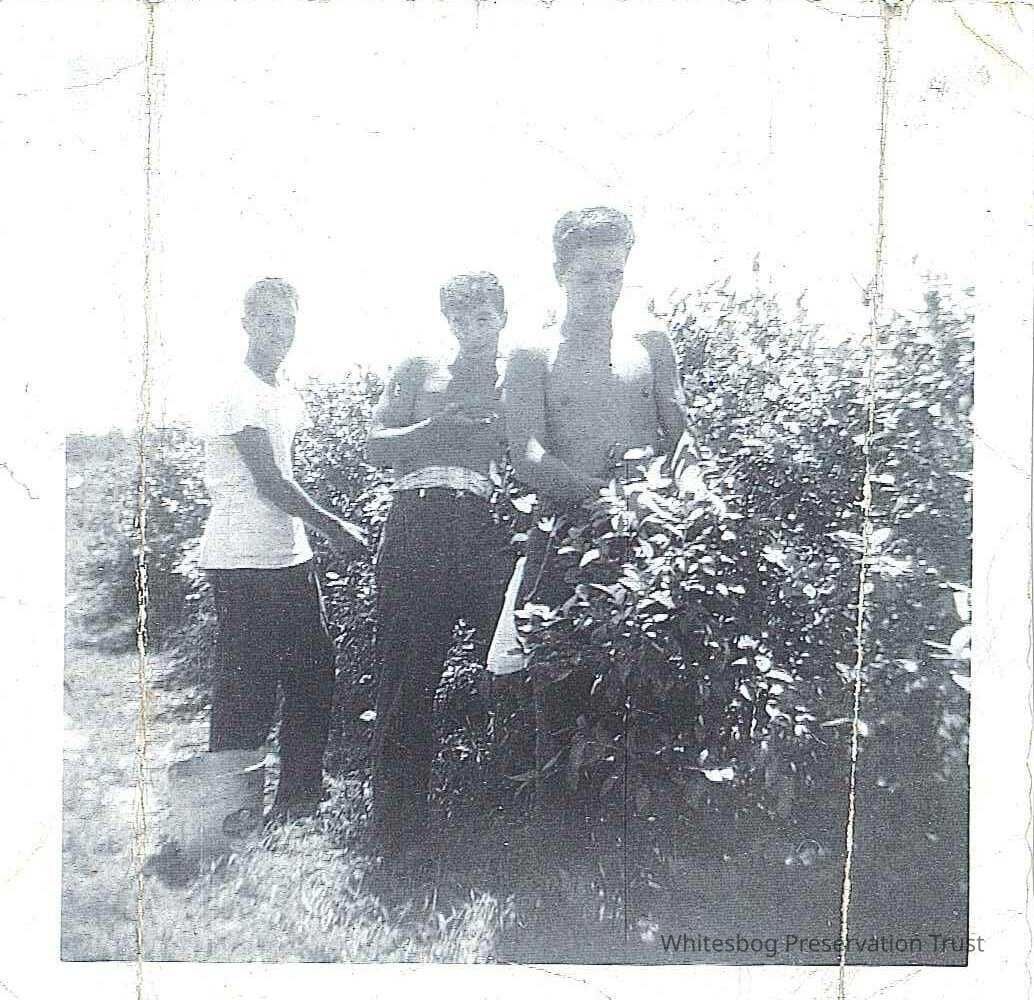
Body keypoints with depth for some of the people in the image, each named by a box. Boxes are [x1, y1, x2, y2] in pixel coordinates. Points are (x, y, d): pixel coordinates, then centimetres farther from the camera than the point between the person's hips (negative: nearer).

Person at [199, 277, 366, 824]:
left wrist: (317, 535, 13)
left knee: (314, 669, 12)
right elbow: (268, 480, -16)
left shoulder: (287, 394, 17)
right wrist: (334, 528, -10)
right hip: (243, 561, -9)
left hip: (289, 556, 9)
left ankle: (301, 792, 25)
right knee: (248, 686, -3)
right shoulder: (238, 391, -11)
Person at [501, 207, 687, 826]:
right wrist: (598, 492, -19)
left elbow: (683, 439, 13)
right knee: (561, 672, -2)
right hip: (568, 531, -2)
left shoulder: (652, 346, 16)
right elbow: (527, 456, -4)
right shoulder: (534, 358, 9)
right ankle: (557, 800, 11)